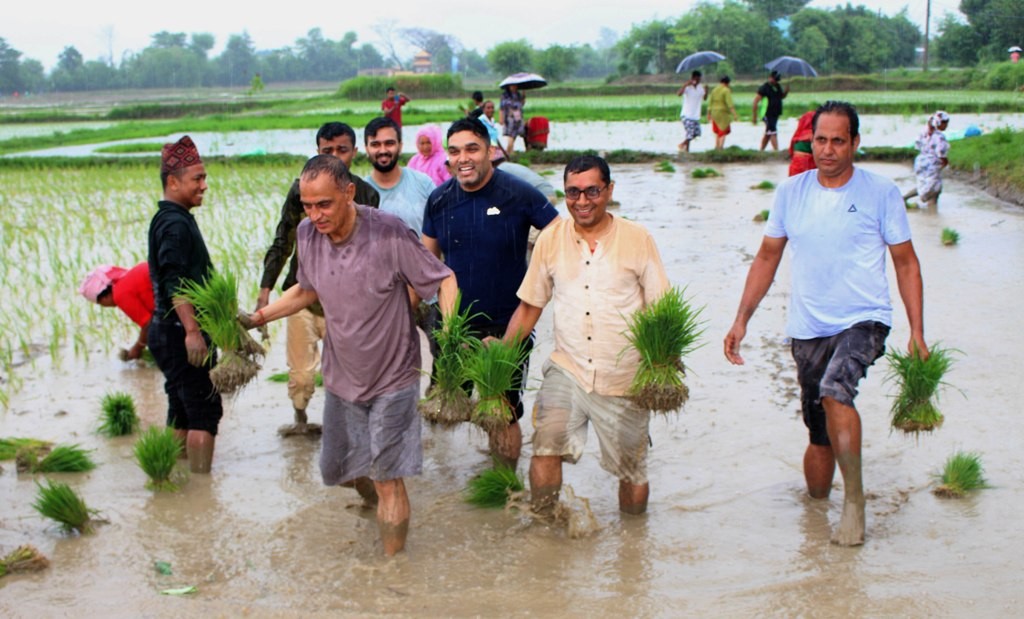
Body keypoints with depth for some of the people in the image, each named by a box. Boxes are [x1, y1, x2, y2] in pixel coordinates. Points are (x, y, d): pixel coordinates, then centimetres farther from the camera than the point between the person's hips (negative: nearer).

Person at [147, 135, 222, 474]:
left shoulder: (169, 219, 17)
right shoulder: (175, 223, -16)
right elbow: (174, 283, -26)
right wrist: (192, 331, -31)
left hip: (170, 332, 10)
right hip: (179, 332, -10)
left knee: (183, 412, 15)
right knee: (205, 411, -7)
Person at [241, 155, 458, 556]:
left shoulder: (389, 234, -22)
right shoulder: (307, 234, -6)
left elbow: (444, 281, -13)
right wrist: (258, 318, 6)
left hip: (392, 376, -6)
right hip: (341, 375, 6)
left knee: (386, 478, -6)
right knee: (338, 469, 17)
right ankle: (377, 503, 48)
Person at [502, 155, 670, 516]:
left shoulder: (637, 239, -3)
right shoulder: (551, 239, 3)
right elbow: (529, 306, 11)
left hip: (625, 378, -1)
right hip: (567, 370, 1)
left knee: (632, 471, 9)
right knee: (545, 448, -18)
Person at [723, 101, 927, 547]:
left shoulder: (881, 192, -3)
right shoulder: (791, 192, 5)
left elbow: (906, 263, 2)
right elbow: (767, 258, 12)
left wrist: (917, 332, -4)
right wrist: (741, 320, 6)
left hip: (864, 320, -3)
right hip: (807, 328, 3)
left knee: (835, 391, -31)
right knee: (821, 438, 7)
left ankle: (855, 500, -18)